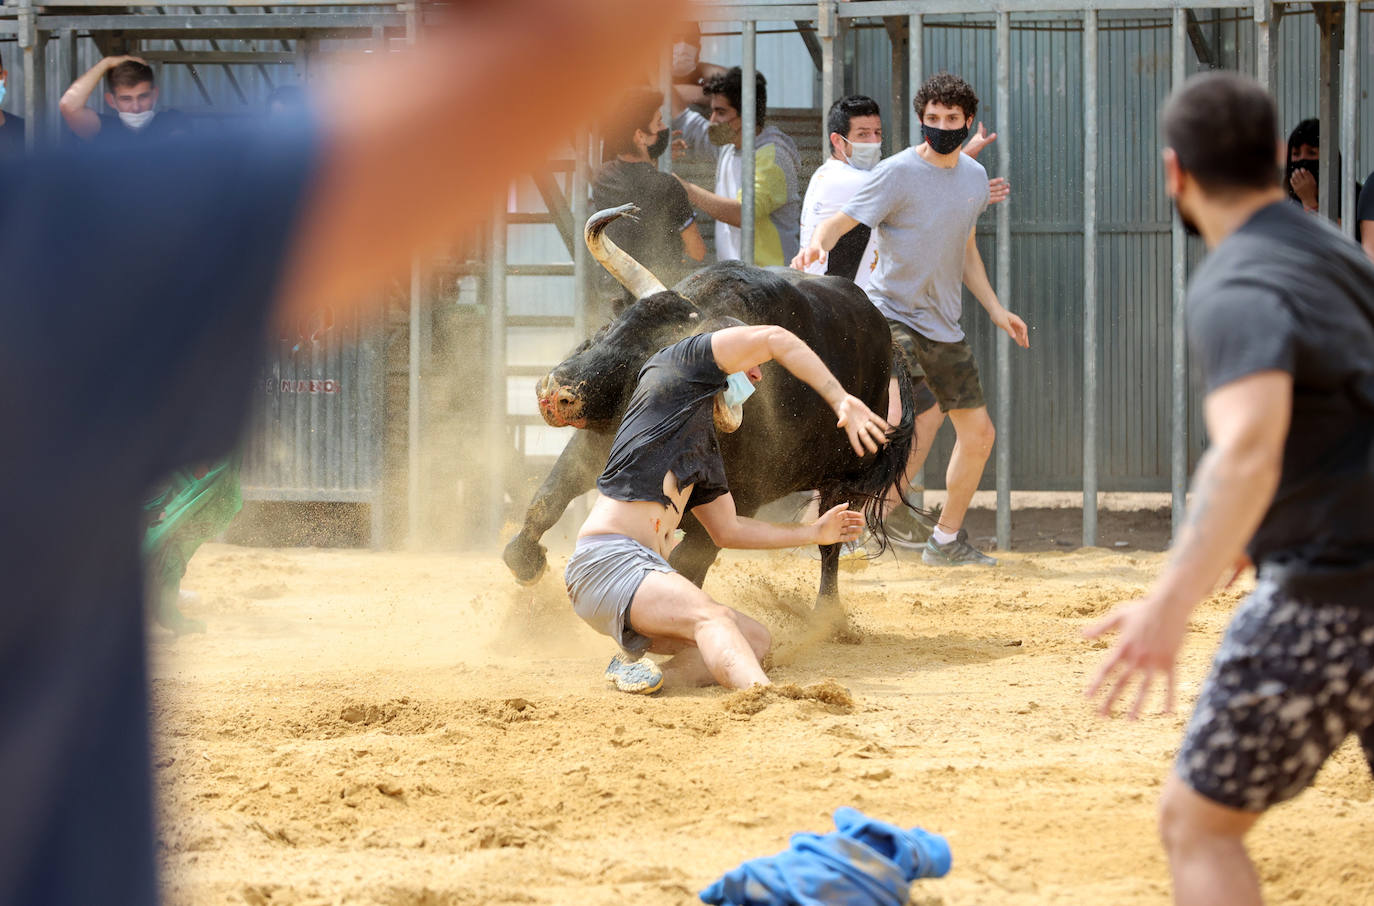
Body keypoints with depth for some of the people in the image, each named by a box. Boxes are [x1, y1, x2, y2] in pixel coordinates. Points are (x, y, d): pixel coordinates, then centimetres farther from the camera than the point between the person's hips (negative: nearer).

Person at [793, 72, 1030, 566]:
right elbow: (840, 220, -19)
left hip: (944, 327, 8)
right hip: (894, 317, -8)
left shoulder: (974, 176, 8)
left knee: (979, 434, 11)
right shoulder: (898, 172, -14)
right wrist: (817, 244, -41)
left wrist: (995, 308, 17)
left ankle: (946, 540, 27)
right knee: (920, 429, -23)